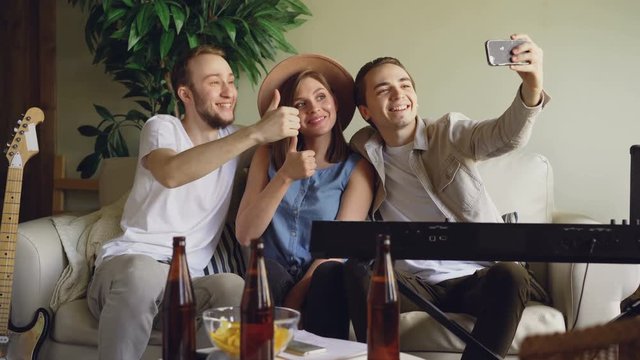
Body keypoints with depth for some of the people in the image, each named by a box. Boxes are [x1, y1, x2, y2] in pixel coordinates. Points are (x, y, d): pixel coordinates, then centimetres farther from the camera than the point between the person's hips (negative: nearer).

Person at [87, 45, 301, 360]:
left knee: (234, 287, -32)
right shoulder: (162, 127, -1)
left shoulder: (235, 138, 16)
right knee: (143, 273, -39)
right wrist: (256, 133, -29)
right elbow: (171, 172, -24)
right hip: (130, 263, -3)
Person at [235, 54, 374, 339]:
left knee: (331, 273, -34)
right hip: (272, 274, 1)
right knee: (269, 271, -32)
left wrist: (294, 299, -18)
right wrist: (285, 176, -15)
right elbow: (245, 235, -3)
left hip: (320, 283, -1)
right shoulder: (268, 156, 9)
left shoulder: (357, 167, 3)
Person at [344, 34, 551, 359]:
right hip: (416, 284, 1)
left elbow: (506, 136, -18)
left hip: (479, 277, 0)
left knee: (510, 274, -32)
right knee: (357, 274, -28)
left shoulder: (450, 133, 2)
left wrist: (532, 87, -39)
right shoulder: (364, 154, 8)